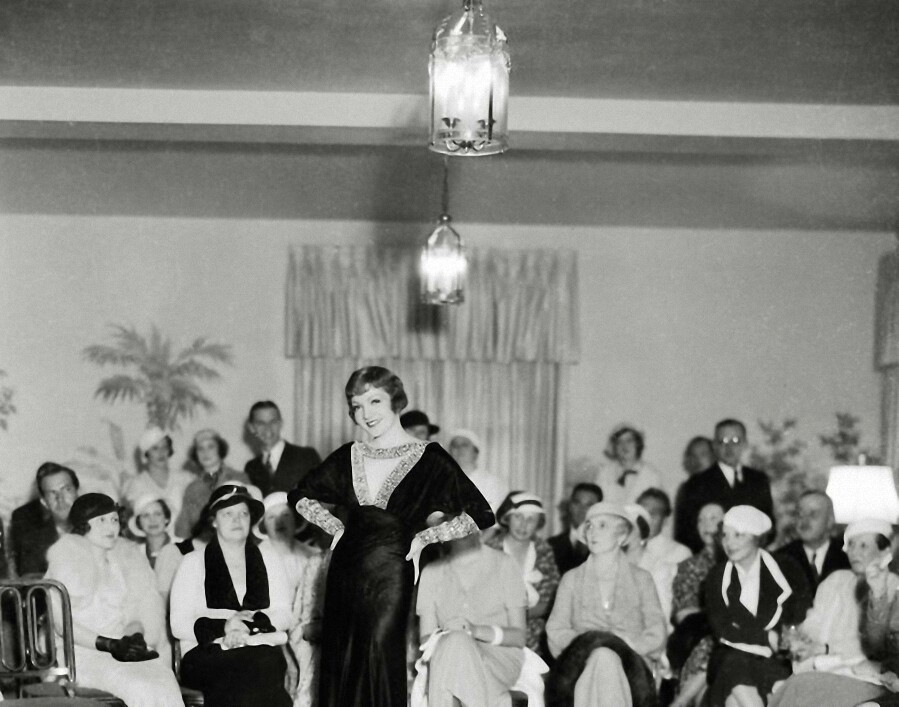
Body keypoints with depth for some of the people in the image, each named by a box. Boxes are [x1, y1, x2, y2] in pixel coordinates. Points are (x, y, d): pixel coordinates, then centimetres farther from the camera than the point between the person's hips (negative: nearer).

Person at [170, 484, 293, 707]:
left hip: (262, 649, 2)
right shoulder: (193, 563, 11)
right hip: (206, 653, -2)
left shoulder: (267, 558, 20)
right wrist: (224, 627, -15)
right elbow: (179, 625, 2)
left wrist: (251, 624, -11)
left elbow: (283, 614, 11)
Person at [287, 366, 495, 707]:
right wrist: (338, 528, 11)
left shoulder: (428, 458, -3)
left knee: (379, 660, -14)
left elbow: (481, 515, -4)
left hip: (392, 573, -5)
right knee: (338, 663, 3)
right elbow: (299, 496, 24)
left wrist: (422, 537, -3)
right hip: (345, 572, 5)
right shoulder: (349, 456, 9)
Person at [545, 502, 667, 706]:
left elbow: (656, 636, 9)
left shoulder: (641, 579, 19)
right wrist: (588, 641, -12)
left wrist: (624, 645, -12)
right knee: (602, 659, -38)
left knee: (606, 659, -38)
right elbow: (555, 631, 9)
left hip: (632, 664, 0)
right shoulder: (572, 579, 21)